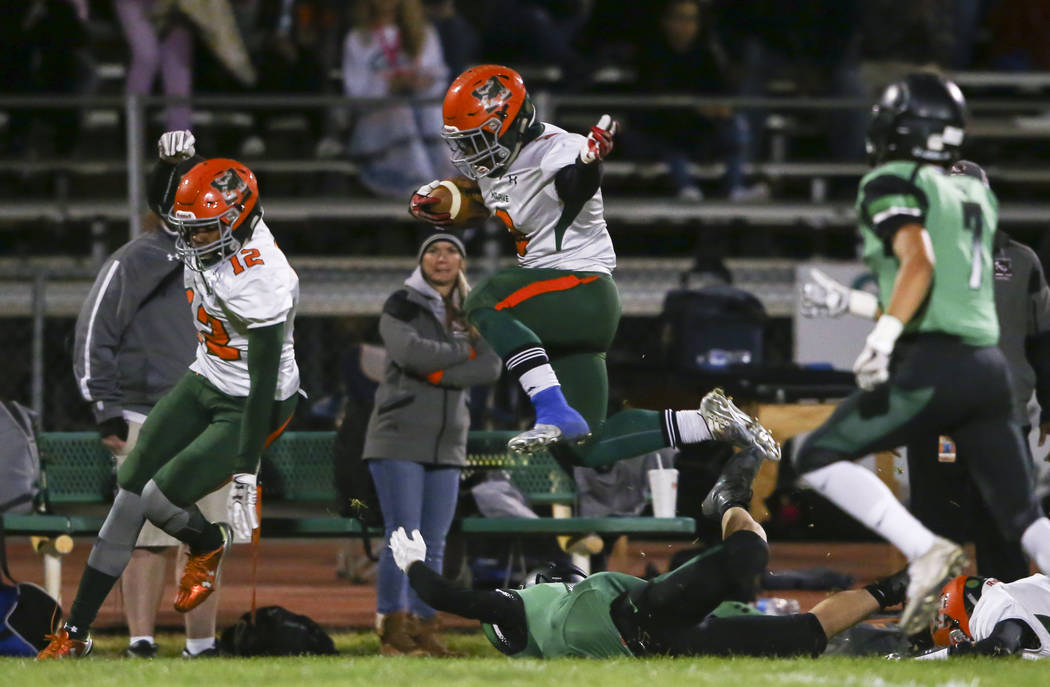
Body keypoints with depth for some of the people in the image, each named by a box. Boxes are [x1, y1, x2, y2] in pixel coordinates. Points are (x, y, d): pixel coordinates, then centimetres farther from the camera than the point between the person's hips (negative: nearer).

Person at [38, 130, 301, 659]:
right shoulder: (214, 230, -11)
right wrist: (175, 160, -11)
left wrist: (245, 479, -30)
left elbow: (265, 383, -31)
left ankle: (207, 546, 22)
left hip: (252, 405, -8)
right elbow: (162, 200, 14)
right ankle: (75, 634, 6)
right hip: (205, 379, 8)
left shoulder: (261, 281, -33)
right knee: (129, 493, 2)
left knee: (160, 498, -15)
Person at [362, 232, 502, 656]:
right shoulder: (402, 306, 0)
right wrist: (464, 351, -6)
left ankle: (424, 629, 5)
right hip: (399, 438, -5)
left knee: (434, 545, 3)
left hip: (447, 443, 5)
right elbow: (410, 350, -18)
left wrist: (441, 375, -12)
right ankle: (391, 630, -10)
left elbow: (491, 367, 0)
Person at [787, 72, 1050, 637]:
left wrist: (882, 338, -25)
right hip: (990, 363, 7)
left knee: (817, 457, 5)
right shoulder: (976, 194, 19)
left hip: (932, 365, -7)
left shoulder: (893, 184, -3)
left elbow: (919, 263, -17)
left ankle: (924, 551, -12)